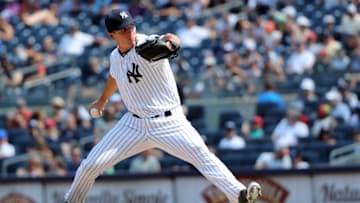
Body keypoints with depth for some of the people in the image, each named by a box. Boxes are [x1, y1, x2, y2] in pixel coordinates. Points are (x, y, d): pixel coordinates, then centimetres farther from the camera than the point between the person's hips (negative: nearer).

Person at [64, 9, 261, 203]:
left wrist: (169, 42, -64)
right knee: (91, 164, 2)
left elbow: (170, 40, -40)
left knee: (202, 155, -26)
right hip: (134, 124, 5)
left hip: (169, 121, -5)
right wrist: (103, 100, 45)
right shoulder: (115, 57, 3)